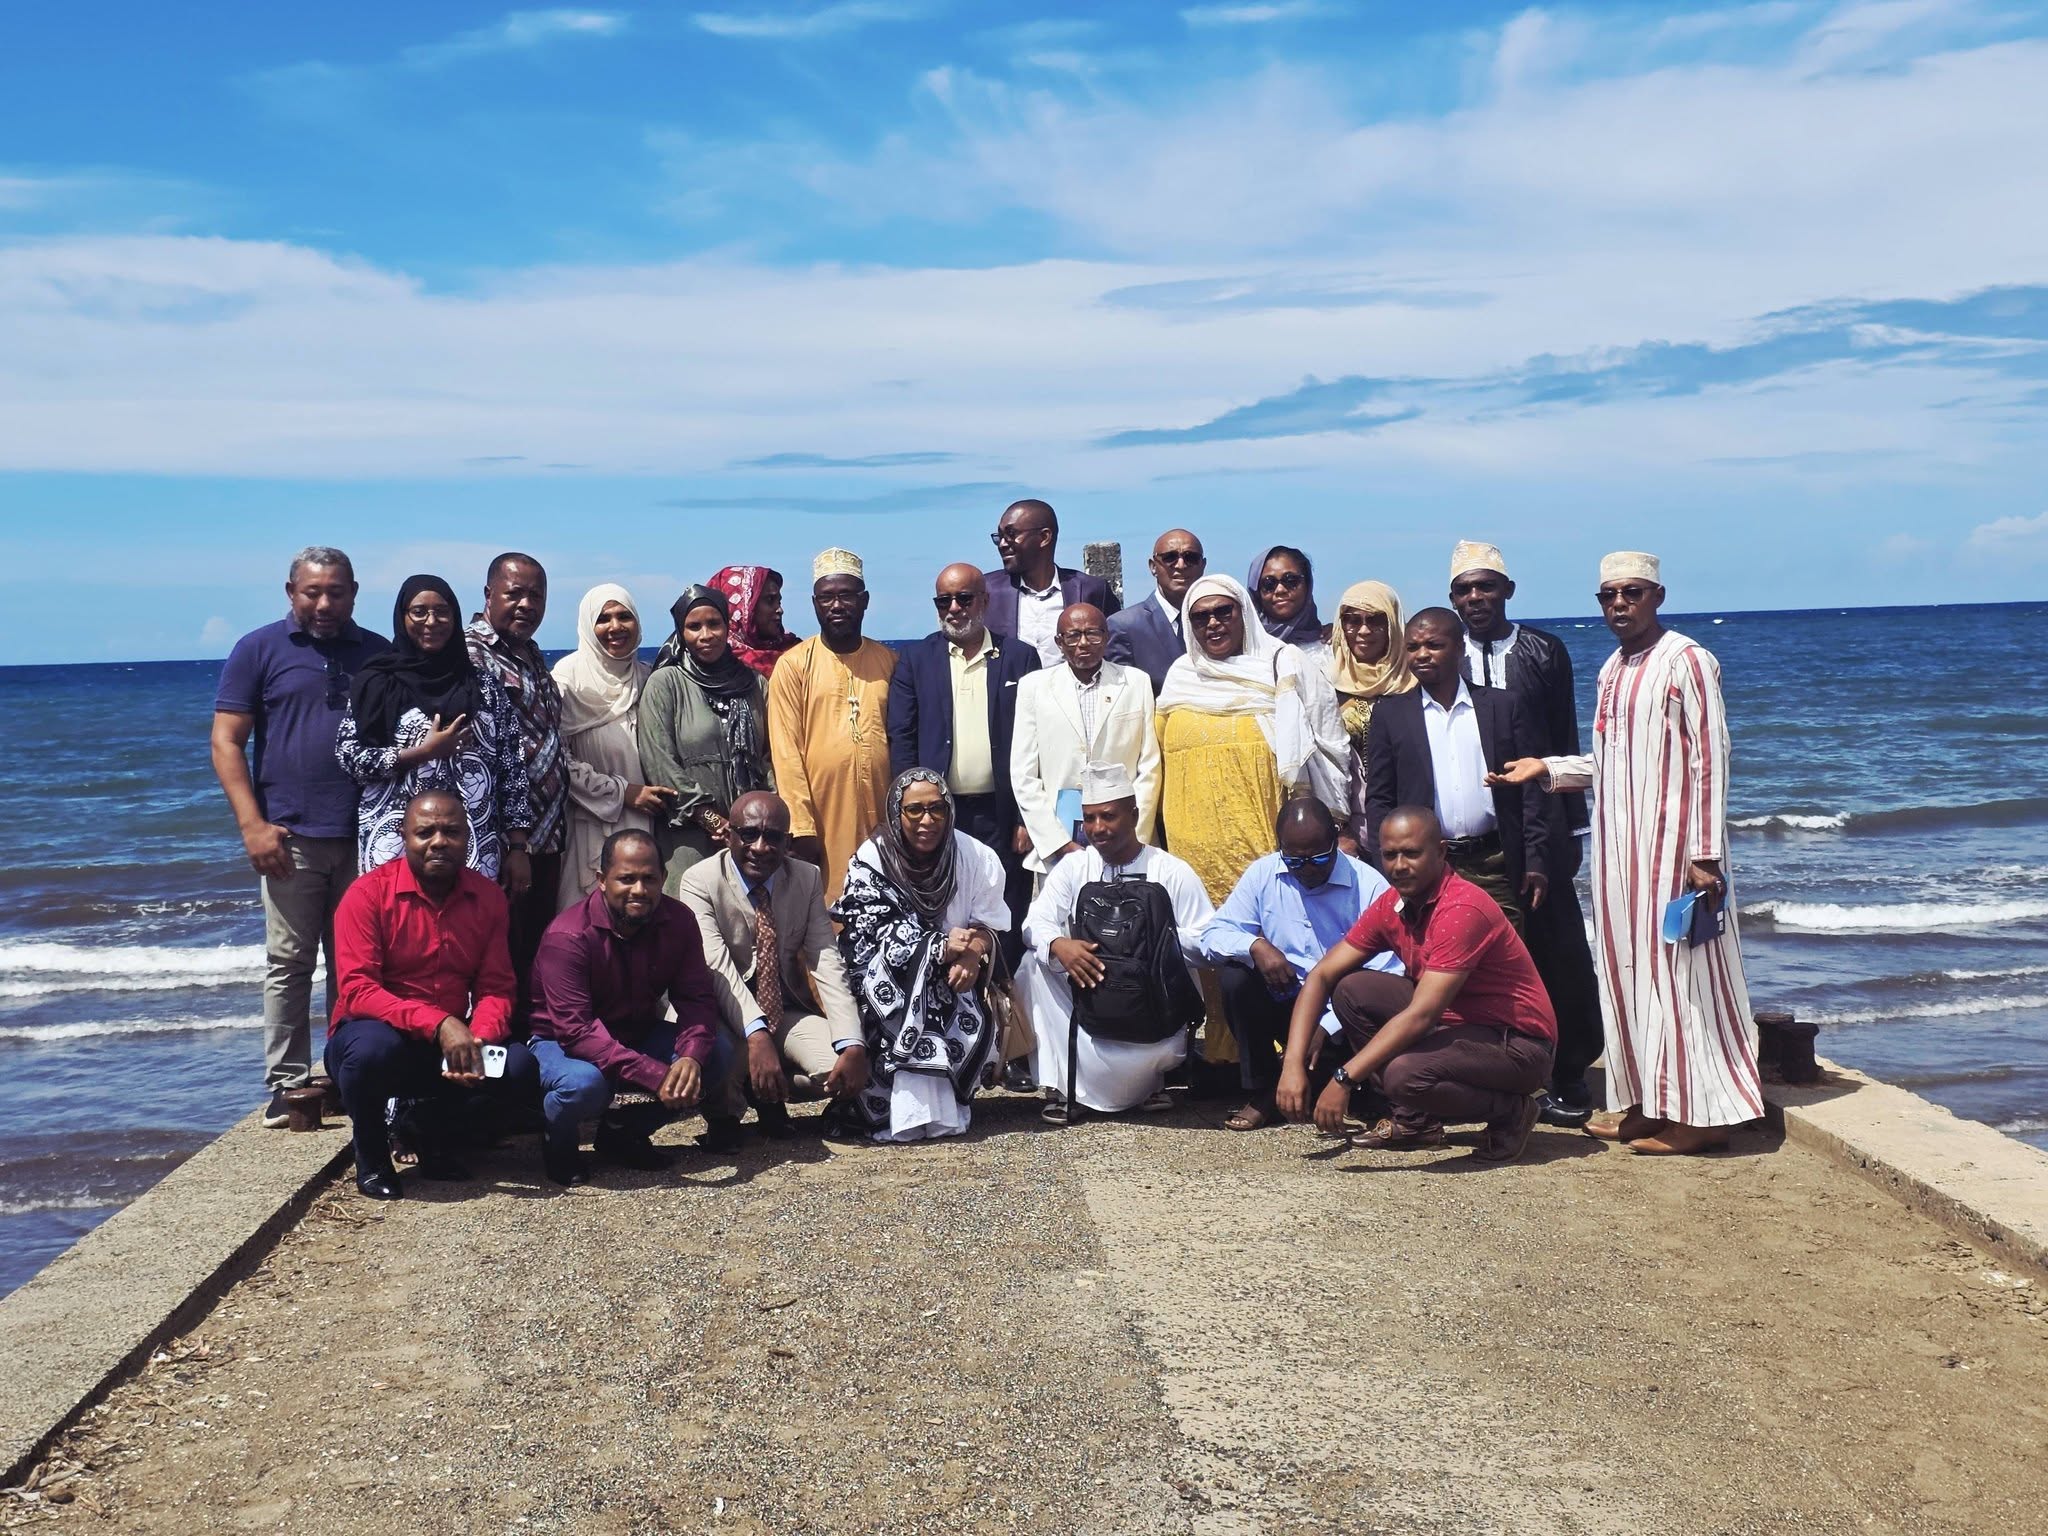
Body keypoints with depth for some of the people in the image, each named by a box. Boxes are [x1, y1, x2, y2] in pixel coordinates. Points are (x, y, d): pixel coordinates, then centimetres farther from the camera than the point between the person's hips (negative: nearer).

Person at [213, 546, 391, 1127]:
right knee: (288, 965, 1)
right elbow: (226, 741, 0)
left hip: (365, 837, 2)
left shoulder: (380, 654, 11)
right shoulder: (259, 650, 4)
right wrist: (253, 825, -9)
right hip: (290, 838, -2)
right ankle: (286, 1083, 8)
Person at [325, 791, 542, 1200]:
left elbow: (495, 989, -2)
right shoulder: (369, 894, -13)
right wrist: (439, 1024, -34)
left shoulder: (488, 898, 1)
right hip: (379, 1032, -4)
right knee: (373, 1049, -39)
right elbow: (357, 991, -22)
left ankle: (433, 1134, 9)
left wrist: (476, 1041, -25)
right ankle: (371, 1155, -6)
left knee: (520, 1071, -23)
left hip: (451, 1043, 4)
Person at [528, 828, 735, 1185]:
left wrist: (692, 1057, -34)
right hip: (560, 1042, -5)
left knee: (717, 1055, -17)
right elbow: (576, 1030, -31)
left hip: (639, 1037, 5)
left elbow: (697, 999, -11)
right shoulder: (567, 937, -26)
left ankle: (623, 1131, 3)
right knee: (585, 1083, -38)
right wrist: (656, 1075, -40)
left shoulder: (677, 921, -10)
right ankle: (557, 1141, 0)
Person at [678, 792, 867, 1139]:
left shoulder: (808, 880, -2)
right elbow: (717, 967, -27)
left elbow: (826, 962, -12)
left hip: (787, 1011, 4)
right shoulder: (700, 882, -13)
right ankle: (726, 1117, 3)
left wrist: (853, 1045, -27)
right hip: (725, 1016, -3)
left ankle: (769, 1091, 10)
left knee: (848, 1070, -23)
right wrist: (755, 1035, -43)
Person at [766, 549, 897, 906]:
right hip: (823, 821, -2)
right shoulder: (793, 665, 2)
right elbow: (786, 752, -3)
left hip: (880, 819, 3)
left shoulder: (889, 662, 11)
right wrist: (801, 826, -10)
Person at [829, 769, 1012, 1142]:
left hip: (951, 975, 3)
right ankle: (912, 1110, -20)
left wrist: (973, 953, -25)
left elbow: (988, 925, -1)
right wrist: (941, 947, -31)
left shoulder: (974, 856, -4)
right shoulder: (872, 860, -11)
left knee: (973, 1020, -26)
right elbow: (878, 933, -17)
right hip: (886, 982, -2)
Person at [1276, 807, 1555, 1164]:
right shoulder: (1391, 906, 0)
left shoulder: (1463, 909, -24)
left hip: (1518, 1044, -8)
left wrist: (1344, 1079, -31)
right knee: (1351, 990, -5)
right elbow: (1322, 976, 0)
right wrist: (1293, 1064, -13)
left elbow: (1421, 1015, -30)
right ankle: (1415, 1120, 4)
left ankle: (1509, 1111, -4)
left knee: (1405, 1074, -33)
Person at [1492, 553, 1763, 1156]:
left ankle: (1702, 1114, 0)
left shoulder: (1686, 662, -10)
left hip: (1672, 845, -8)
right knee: (1628, 971, 9)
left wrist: (1705, 855, -18)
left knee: (1679, 970, -6)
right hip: (1619, 848, 8)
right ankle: (1649, 1105, 16)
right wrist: (1546, 769, 14)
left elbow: (1709, 760, -14)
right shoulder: (1612, 669, 15)